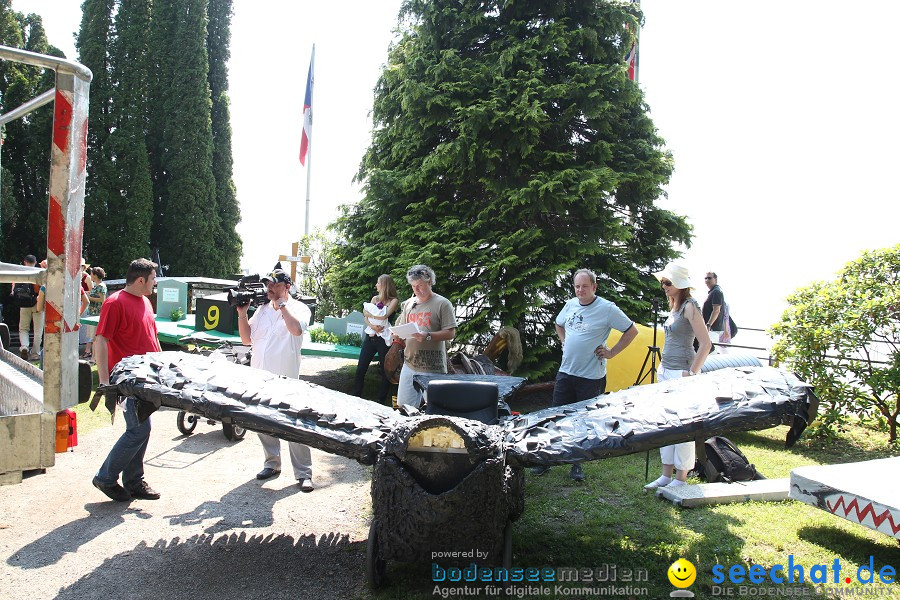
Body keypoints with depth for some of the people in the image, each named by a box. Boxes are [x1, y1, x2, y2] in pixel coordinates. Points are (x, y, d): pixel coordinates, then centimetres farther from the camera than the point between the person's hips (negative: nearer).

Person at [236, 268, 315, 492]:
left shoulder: (298, 308, -2)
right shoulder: (262, 309, 12)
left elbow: (296, 329, -24)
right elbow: (247, 339, 13)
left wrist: (281, 303, -15)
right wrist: (242, 314, 1)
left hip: (286, 379, -6)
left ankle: (304, 474, 2)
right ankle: (272, 464, 30)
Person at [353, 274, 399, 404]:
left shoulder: (394, 301, -2)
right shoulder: (375, 298, 14)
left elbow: (384, 316, -17)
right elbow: (365, 317, 6)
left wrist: (368, 313, -3)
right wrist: (372, 325, -14)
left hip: (383, 339, -5)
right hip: (370, 337, 5)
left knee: (385, 370, 3)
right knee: (360, 368, 3)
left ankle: (381, 401, 12)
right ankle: (356, 397, 13)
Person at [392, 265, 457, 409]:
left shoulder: (442, 304, -3)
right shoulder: (408, 304, 15)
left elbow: (450, 333, -9)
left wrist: (428, 336, -21)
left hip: (433, 368, -5)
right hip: (409, 364, 6)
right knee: (403, 405, 9)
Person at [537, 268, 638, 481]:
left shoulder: (607, 309, -11)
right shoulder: (570, 305, 6)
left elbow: (632, 331, -5)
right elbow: (558, 324, 26)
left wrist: (611, 352, -8)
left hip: (591, 377, -5)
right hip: (565, 372, 5)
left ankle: (577, 465, 19)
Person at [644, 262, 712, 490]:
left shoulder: (690, 307, -13)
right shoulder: (674, 307, 13)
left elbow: (705, 344, -18)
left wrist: (692, 373, -18)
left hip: (681, 373, -9)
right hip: (666, 371, 9)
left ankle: (680, 478, 9)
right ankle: (667, 474, 22)